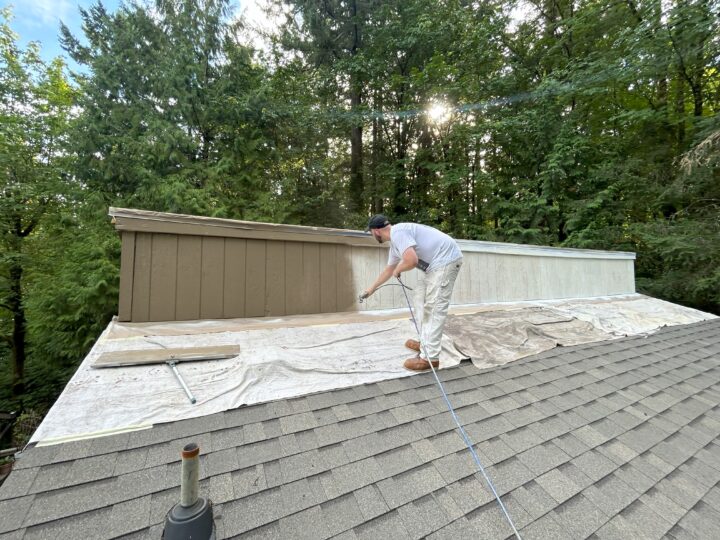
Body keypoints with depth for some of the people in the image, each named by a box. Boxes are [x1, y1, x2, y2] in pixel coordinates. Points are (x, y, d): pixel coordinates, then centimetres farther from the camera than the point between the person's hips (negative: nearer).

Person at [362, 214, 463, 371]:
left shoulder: (397, 232, -18)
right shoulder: (394, 241, 15)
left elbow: (411, 260, -31)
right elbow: (388, 269, 28)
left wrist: (398, 270, -9)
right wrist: (372, 288, 37)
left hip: (446, 259, -11)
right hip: (433, 264, 11)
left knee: (434, 307, -11)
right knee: (422, 301, 16)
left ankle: (430, 357, -5)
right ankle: (425, 343, 26)